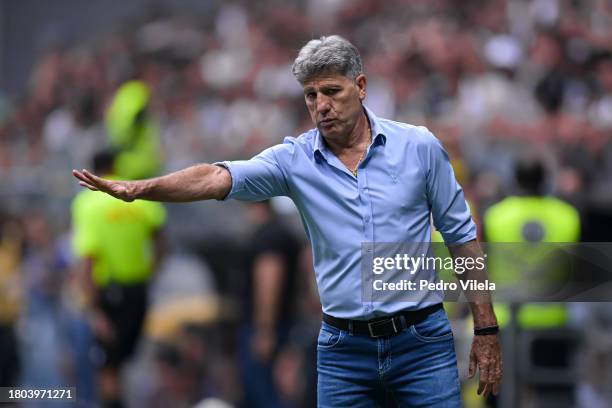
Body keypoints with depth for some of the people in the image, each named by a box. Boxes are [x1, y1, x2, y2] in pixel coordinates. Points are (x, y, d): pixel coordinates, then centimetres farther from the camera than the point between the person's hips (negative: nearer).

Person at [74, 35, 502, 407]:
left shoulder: (420, 146, -1)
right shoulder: (295, 159, 0)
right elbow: (219, 178, -16)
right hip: (344, 350, 1)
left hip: (421, 343, -1)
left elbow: (462, 237, 5)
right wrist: (140, 188, -33)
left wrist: (487, 330, 2)